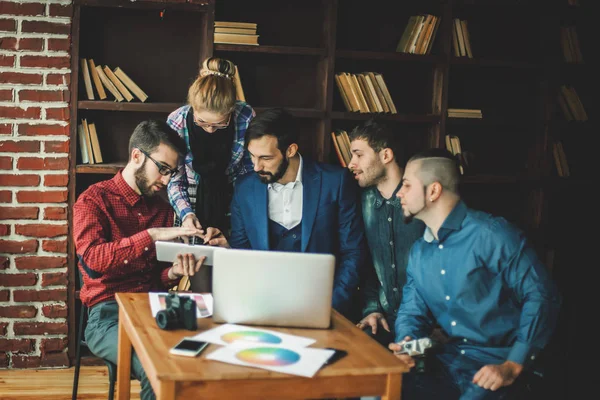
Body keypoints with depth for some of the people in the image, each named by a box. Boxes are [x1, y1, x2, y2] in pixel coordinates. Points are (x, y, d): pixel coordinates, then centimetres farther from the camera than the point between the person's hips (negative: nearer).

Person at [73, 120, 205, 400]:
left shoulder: (162, 209, 16)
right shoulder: (94, 200, 0)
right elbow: (93, 258, -19)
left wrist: (173, 273, -4)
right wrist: (151, 236, -22)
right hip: (109, 314, -5)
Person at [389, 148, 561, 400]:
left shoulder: (493, 234, -12)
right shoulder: (418, 252, 10)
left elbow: (541, 296, -14)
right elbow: (412, 310, 15)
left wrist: (513, 366, -18)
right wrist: (406, 342, -9)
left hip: (496, 364, -5)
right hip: (447, 362, 5)